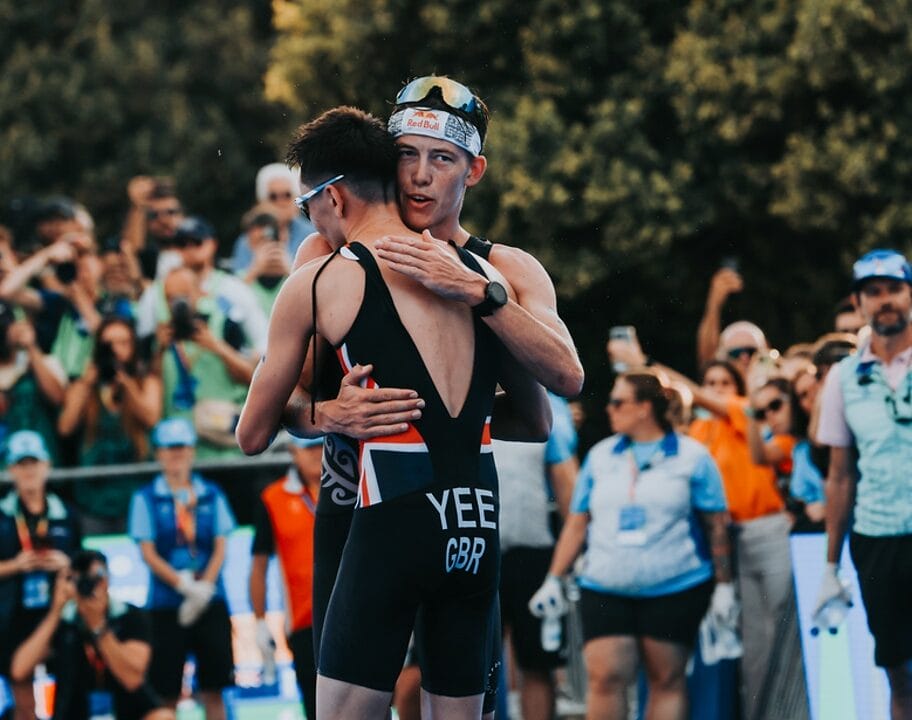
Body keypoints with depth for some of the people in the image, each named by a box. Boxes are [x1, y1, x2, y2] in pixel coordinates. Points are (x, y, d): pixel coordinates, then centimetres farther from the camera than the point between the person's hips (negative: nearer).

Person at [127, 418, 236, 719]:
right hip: (166, 603, -2)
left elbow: (220, 548, 4)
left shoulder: (211, 495, 9)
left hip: (210, 601, 2)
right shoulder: (146, 499, 3)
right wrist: (184, 585, -15)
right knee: (166, 690, -3)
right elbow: (149, 553, -3)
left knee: (213, 687, 1)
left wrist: (204, 587, -12)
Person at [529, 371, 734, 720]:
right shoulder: (600, 456, 12)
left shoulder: (691, 457, 2)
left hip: (675, 587, -3)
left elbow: (716, 525, 2)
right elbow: (576, 524, 14)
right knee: (605, 677, -7)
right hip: (604, 590, 3)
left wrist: (723, 586, -2)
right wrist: (553, 580, 8)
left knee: (667, 679, 1)